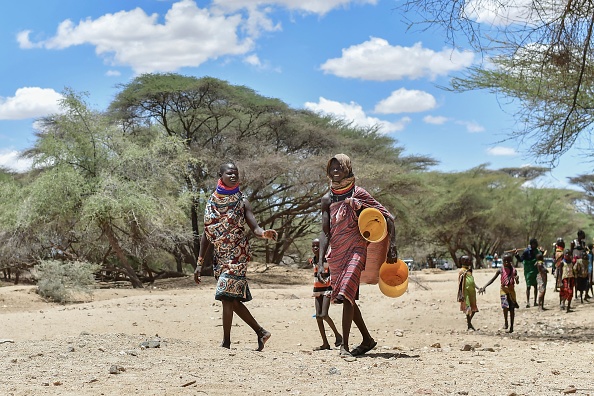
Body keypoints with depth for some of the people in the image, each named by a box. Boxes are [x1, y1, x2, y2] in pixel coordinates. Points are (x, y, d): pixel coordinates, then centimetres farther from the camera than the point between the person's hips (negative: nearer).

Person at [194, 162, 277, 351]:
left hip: (237, 254, -5)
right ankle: (260, 332, 17)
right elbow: (207, 233, 12)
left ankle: (226, 342, -6)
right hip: (220, 256, 5)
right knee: (232, 299, 7)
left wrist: (264, 233, -33)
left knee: (226, 295, -14)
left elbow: (254, 227, -9)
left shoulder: (242, 201, -2)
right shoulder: (212, 201, 9)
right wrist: (200, 263, 10)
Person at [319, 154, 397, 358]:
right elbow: (325, 232, 6)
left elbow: (388, 217, -5)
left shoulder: (358, 194, -4)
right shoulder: (327, 199, 9)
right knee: (347, 298, 11)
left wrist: (392, 246, -14)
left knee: (346, 295, -20)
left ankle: (344, 346, -19)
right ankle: (367, 339, 26)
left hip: (355, 250, -6)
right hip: (336, 253, 6)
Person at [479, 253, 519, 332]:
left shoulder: (514, 270, 0)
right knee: (505, 306, -20)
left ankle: (511, 326, 15)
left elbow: (517, 282, -2)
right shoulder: (500, 270, -1)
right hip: (503, 290, -1)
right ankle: (506, 322, 1)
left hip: (511, 290, 1)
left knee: (512, 309, 6)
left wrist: (517, 279, -27)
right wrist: (484, 287, -9)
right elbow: (492, 279, 0)